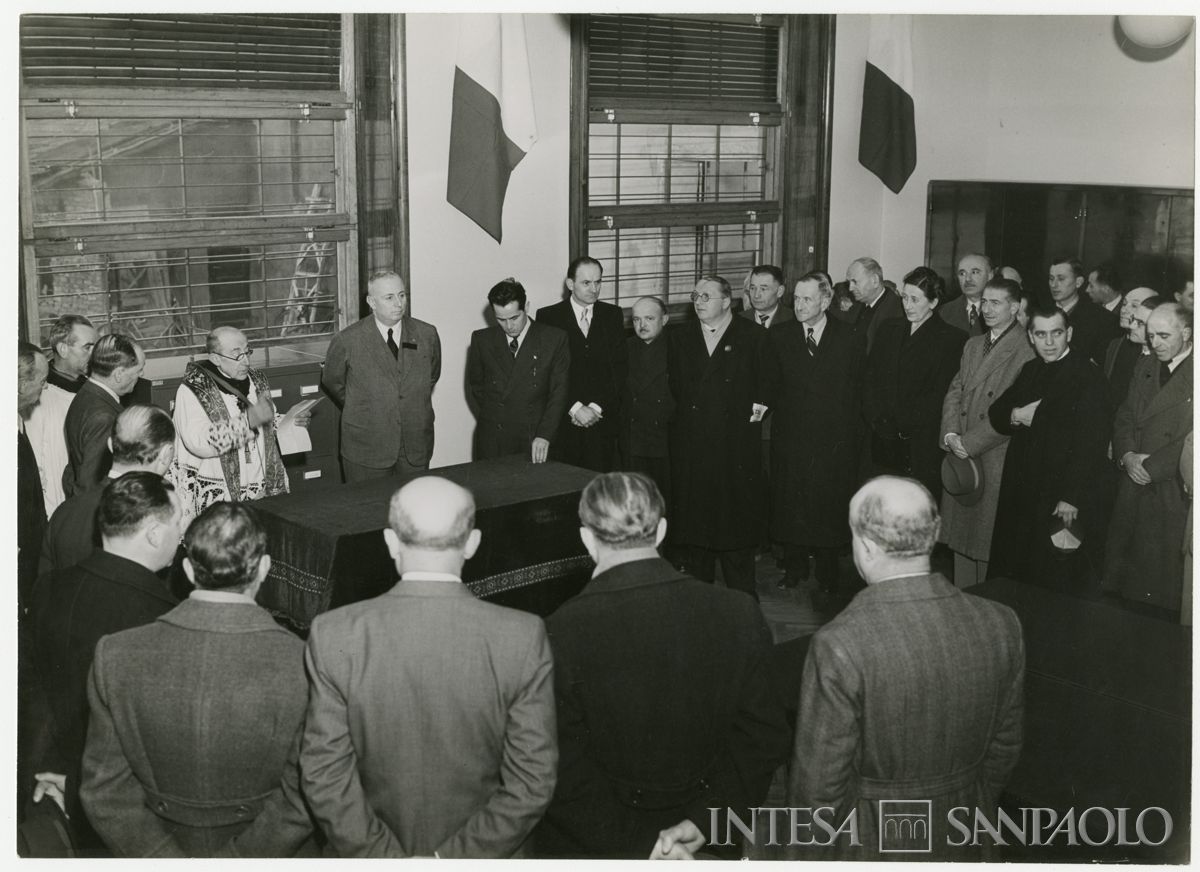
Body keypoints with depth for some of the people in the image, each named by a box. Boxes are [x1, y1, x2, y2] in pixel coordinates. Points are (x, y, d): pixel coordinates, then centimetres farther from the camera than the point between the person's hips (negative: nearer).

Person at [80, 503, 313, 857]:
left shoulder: (116, 656, -16)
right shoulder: (304, 665, -23)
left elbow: (104, 790, -9)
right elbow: (302, 802, -18)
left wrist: (164, 858, -7)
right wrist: (235, 859, -10)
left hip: (160, 846, 2)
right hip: (262, 853, -1)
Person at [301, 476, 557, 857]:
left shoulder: (334, 635, -17)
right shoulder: (524, 638, -18)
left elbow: (324, 776, -14)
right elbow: (532, 784, -16)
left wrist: (384, 858, -8)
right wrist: (453, 858, -11)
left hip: (374, 852, 0)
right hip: (481, 855, 0)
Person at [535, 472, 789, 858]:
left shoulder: (560, 635, -21)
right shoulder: (737, 615, -12)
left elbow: (561, 772, -19)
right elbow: (765, 740, -7)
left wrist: (636, 842, -13)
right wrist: (705, 821, -6)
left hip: (595, 846, -2)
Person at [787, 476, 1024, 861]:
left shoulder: (839, 646, -29)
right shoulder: (1001, 626, -15)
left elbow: (820, 784, -20)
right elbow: (1004, 747, -1)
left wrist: (807, 851, -2)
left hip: (868, 845, -4)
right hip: (959, 841, 4)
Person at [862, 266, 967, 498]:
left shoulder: (952, 339, 0)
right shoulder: (888, 331, 17)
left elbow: (941, 394, -7)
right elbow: (870, 378, 12)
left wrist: (902, 420, -12)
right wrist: (875, 417, -4)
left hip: (920, 446, -4)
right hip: (881, 442, 4)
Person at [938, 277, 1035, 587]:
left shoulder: (1027, 351, -12)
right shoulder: (973, 345, 16)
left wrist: (969, 443, -15)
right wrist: (951, 434, -3)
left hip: (996, 461, -7)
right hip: (962, 458, 7)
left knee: (989, 543, -2)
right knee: (961, 537, 12)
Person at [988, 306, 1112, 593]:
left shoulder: (1089, 376, -11)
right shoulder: (1030, 371, 14)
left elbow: (1091, 443, -17)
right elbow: (995, 413, 17)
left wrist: (1072, 498, -20)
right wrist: (1015, 416, -7)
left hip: (1063, 501, -7)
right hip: (1021, 495, 7)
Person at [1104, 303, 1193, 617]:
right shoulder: (1144, 369, 15)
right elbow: (1123, 420, 15)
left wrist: (1151, 466, -14)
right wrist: (1127, 456, -4)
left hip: (1176, 494, -6)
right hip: (1135, 492, 6)